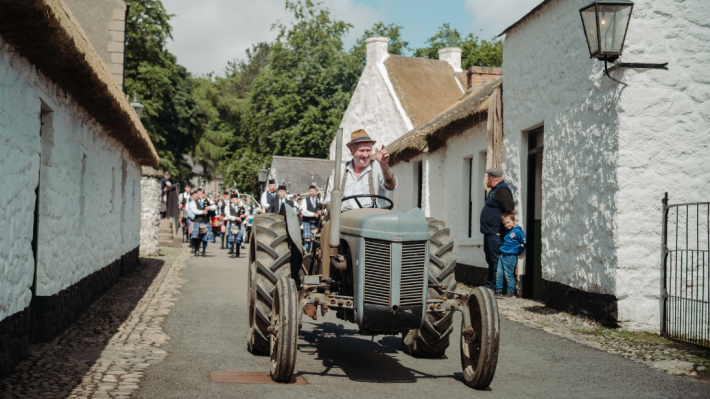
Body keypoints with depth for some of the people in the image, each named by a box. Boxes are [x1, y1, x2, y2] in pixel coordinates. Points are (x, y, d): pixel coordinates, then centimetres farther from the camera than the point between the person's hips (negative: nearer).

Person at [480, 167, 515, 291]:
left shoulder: (502, 190, -14)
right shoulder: (494, 190, 19)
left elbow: (510, 210, -22)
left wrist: (505, 224, -18)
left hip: (495, 233, -11)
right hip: (489, 232, 11)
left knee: (495, 260, -8)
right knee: (490, 260, 15)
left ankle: (494, 287, -6)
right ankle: (489, 285, 22)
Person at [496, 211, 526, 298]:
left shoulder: (517, 231, -8)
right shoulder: (507, 231, 14)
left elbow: (524, 243, -4)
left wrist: (517, 252, 1)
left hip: (511, 256, -7)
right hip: (502, 255, 7)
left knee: (508, 274, -4)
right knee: (498, 273, 4)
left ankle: (511, 291, 7)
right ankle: (498, 290, 12)